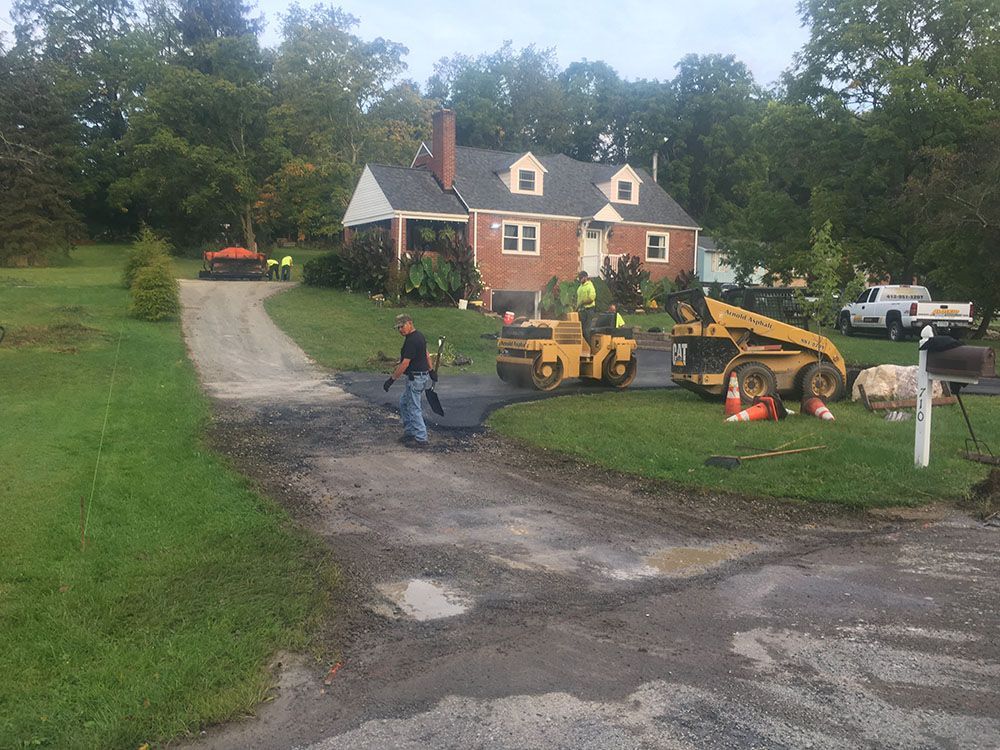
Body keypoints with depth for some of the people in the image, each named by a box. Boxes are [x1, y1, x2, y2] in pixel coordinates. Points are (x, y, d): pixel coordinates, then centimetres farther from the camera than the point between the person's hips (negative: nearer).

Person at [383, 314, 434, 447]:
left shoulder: (411, 341, -22)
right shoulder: (419, 335, 9)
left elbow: (404, 363, -24)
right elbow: (426, 354, 20)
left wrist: (392, 379, -21)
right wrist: (430, 370, 28)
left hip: (416, 378, -10)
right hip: (423, 374, 10)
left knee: (414, 408, -3)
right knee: (403, 403, 19)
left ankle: (421, 439, 2)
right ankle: (409, 433, 24)